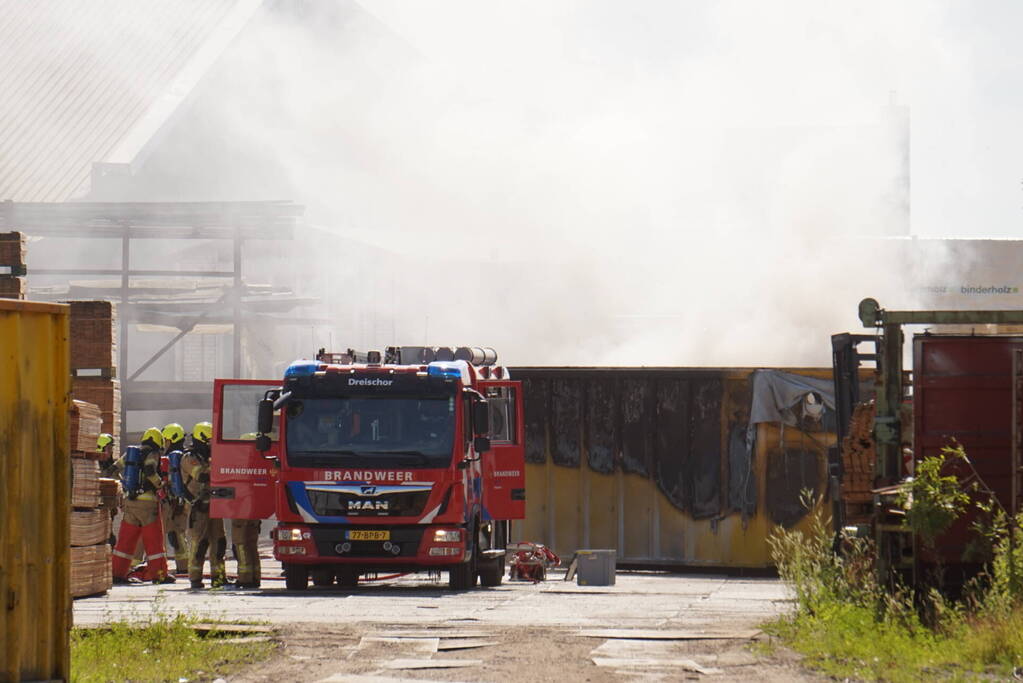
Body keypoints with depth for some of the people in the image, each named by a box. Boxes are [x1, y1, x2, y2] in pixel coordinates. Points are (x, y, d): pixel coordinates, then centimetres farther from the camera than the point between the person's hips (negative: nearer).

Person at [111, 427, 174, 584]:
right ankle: (158, 574, 2)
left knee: (126, 538, 10)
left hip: (130, 501, 6)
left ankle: (117, 573, 8)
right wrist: (159, 483, -8)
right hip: (148, 501, -6)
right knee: (154, 539, 1)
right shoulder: (152, 454, -6)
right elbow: (149, 470, -23)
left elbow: (117, 467, 20)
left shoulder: (130, 452, 14)